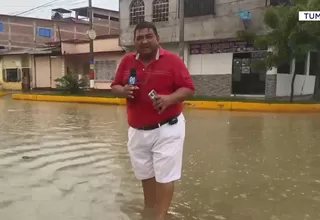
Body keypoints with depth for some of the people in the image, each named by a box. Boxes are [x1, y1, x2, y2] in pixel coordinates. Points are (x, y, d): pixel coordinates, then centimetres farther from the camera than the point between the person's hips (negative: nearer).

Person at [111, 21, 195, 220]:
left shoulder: (172, 60, -9)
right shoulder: (127, 61, 4)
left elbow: (188, 88, -10)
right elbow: (115, 86, 11)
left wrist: (169, 99, -28)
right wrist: (123, 91, -12)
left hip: (167, 129, -5)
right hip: (138, 131, 5)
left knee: (164, 176, 2)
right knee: (146, 175, 20)